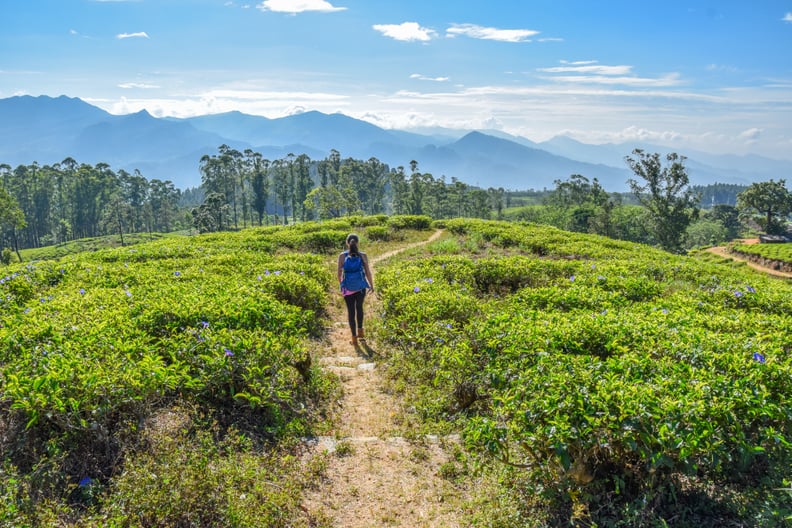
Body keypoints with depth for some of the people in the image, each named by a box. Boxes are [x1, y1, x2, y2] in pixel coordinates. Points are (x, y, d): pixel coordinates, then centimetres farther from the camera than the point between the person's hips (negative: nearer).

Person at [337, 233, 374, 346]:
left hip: (348, 288, 0)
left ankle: (354, 338, 16)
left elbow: (339, 273, -5)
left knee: (351, 311, 11)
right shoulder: (363, 256, -7)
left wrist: (340, 284, 13)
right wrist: (372, 285, 10)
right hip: (361, 287, 1)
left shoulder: (342, 256, -7)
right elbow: (368, 273, -4)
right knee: (359, 308, 25)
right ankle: (360, 331, 33)